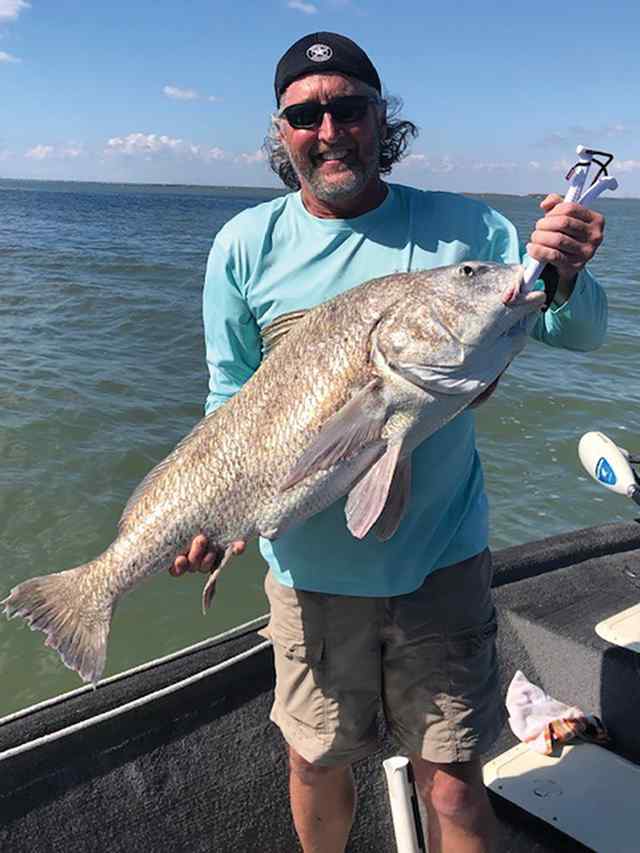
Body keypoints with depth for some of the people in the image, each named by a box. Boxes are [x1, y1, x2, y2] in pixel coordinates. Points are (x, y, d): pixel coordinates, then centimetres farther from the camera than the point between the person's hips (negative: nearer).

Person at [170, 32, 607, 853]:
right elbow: (231, 398, 3)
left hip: (441, 558, 0)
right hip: (309, 564, 1)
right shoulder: (246, 246, -3)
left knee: (453, 782, 9)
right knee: (316, 763, 20)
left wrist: (563, 277, -23)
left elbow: (579, 332, -1)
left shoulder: (462, 227, -4)